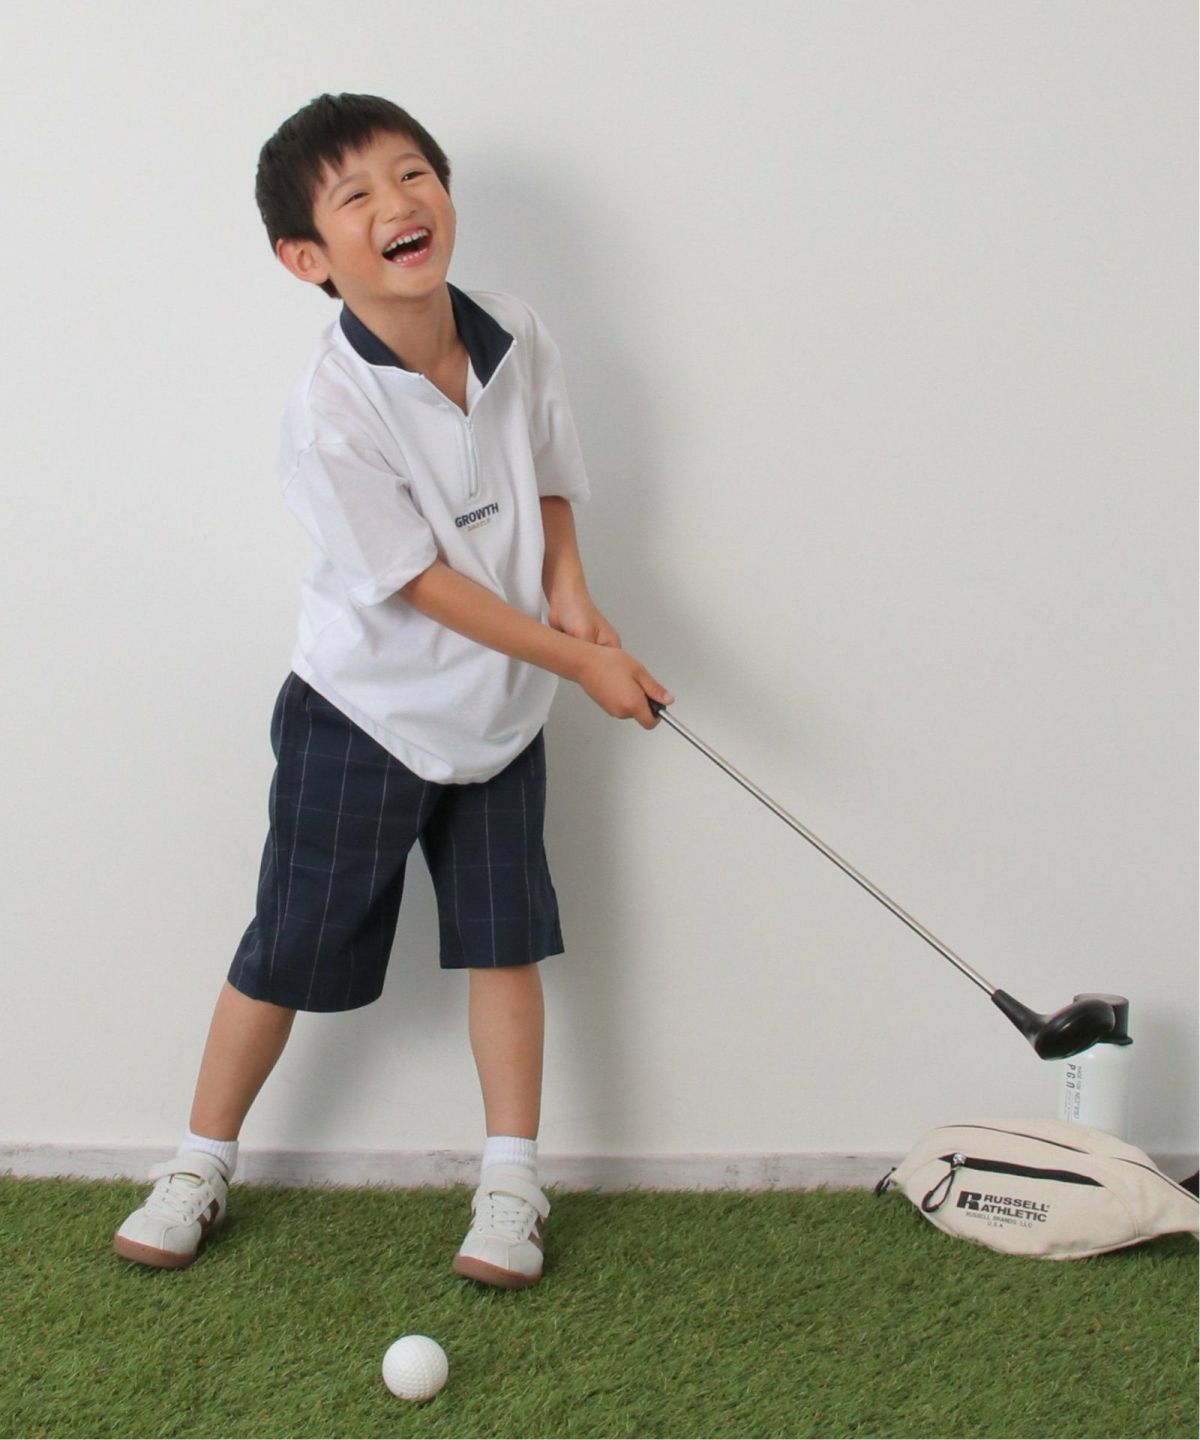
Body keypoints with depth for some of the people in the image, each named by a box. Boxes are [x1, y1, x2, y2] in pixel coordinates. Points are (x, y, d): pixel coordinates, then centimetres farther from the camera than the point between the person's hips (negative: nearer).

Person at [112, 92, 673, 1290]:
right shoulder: (329, 414, -25)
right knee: (290, 953, 5)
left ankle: (510, 1186, 20)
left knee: (504, 939, 6)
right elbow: (423, 583, -21)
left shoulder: (519, 341, -7)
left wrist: (568, 589, -8)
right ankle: (201, 1168, 25)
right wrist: (583, 663, -18)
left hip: (499, 711, 4)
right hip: (363, 717, -4)